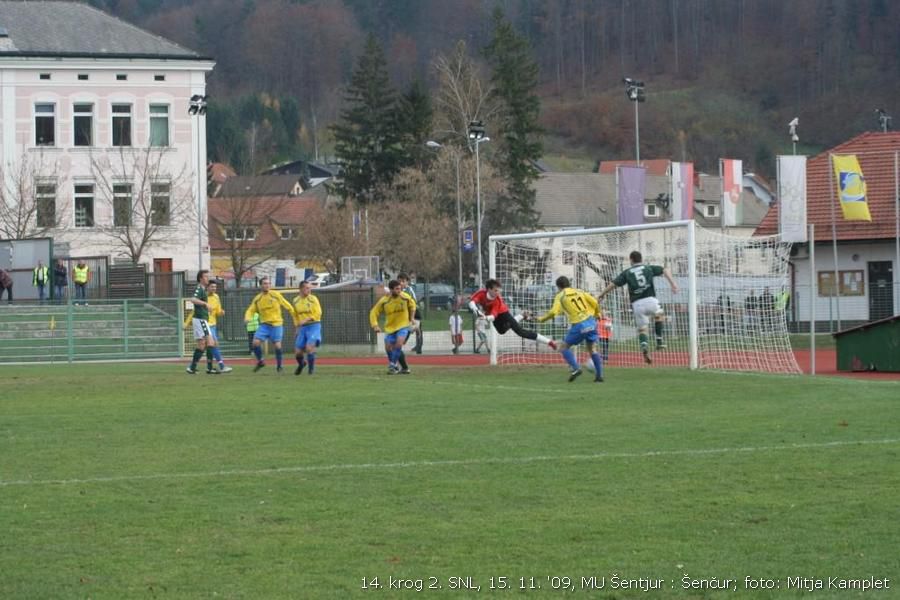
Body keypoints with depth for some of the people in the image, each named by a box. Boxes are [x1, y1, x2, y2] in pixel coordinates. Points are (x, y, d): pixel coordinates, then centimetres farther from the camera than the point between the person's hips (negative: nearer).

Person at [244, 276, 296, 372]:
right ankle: (260, 361, 10)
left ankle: (279, 365, 13)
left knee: (277, 345, -9)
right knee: (256, 342, -12)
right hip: (264, 325, 3)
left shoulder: (276, 295, -4)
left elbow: (288, 306, 2)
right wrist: (247, 318, -15)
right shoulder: (257, 299, 3)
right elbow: (251, 310, 8)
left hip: (276, 324, -2)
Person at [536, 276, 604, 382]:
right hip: (591, 322, 5)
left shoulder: (560, 296, 2)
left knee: (563, 347, 7)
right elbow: (595, 303, 8)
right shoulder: (579, 291, 14)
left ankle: (576, 368, -12)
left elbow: (553, 312, -9)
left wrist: (541, 319, 7)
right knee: (592, 349, 18)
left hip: (579, 326, -5)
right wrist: (597, 314, 26)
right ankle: (599, 375, 14)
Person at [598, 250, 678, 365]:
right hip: (651, 300, 0)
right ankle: (659, 340, 20)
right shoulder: (649, 268, 14)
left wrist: (601, 295, 14)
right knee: (659, 315, 30)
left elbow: (613, 284, 6)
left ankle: (644, 345, -22)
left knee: (642, 329, 9)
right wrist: (672, 283, -5)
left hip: (637, 304, 0)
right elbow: (664, 270, 2)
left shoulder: (627, 273, 12)